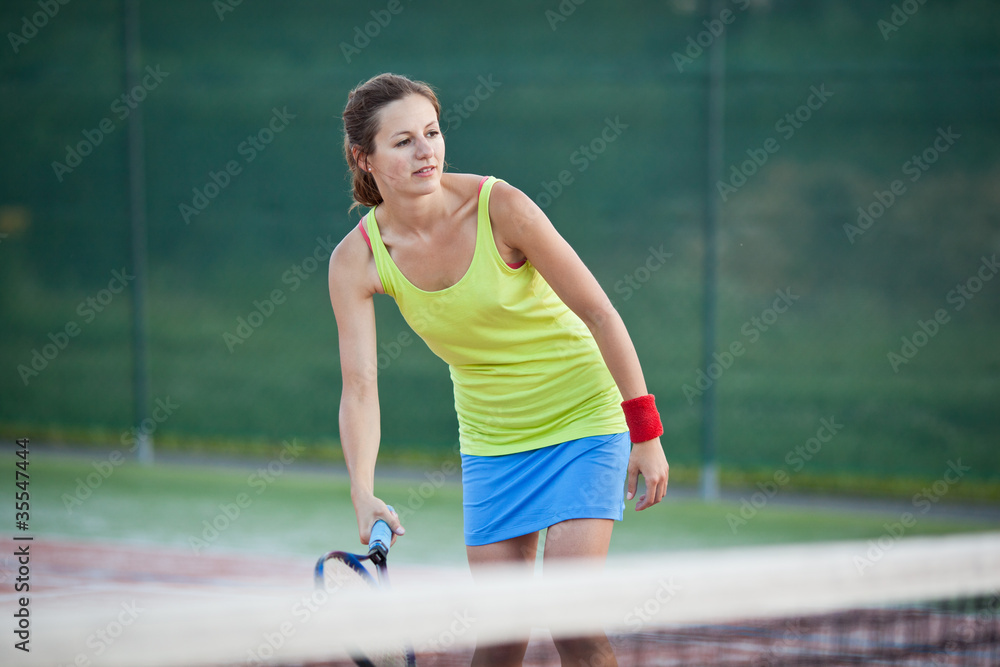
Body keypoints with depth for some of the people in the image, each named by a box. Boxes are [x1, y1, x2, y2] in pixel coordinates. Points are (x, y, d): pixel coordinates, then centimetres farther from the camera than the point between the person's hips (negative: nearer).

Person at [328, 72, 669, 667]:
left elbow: (599, 313, -14)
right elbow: (359, 388, -15)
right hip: (491, 437, 3)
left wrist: (645, 432, -13)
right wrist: (364, 493, -31)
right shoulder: (357, 260, -12)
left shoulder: (498, 206, -20)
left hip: (583, 419, -3)